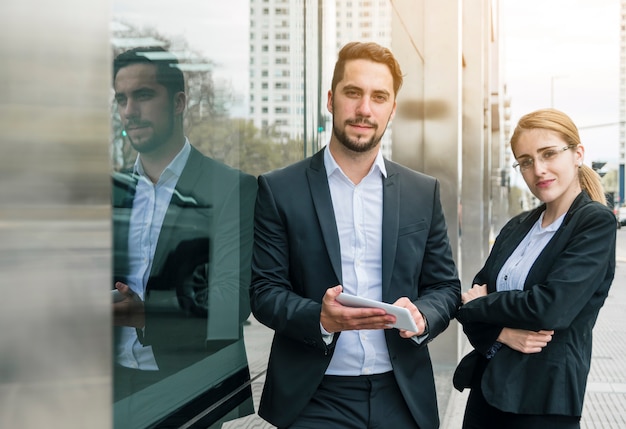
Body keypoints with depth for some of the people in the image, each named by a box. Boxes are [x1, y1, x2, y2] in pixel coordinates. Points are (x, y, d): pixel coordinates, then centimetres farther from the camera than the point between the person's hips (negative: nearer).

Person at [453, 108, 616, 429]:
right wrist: (500, 332, -15)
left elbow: (550, 308, -21)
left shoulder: (596, 222, -11)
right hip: (487, 388, 6)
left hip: (545, 403, -6)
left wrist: (479, 303, -7)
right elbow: (471, 300, 5)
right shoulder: (516, 227, 8)